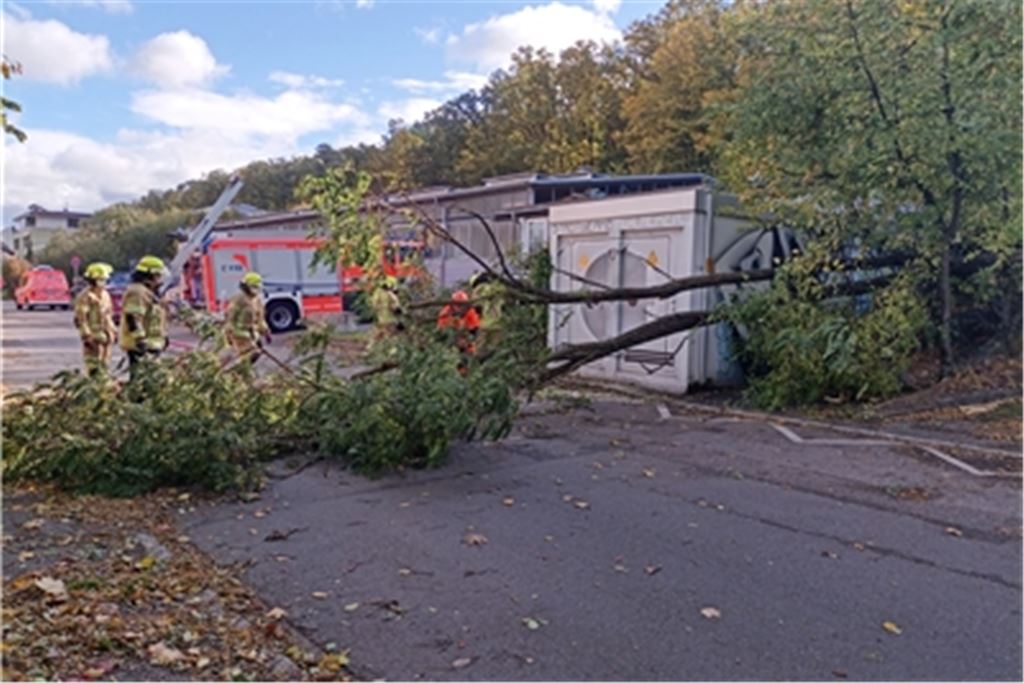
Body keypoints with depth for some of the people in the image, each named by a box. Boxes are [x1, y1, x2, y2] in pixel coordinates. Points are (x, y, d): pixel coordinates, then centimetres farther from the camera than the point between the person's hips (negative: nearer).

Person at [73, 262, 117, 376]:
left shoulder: (105, 295, 15)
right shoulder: (85, 297, -11)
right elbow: (80, 318, -13)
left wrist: (114, 331, 20)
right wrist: (86, 336, -17)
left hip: (106, 336, 8)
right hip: (94, 337, -8)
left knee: (104, 364, 13)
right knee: (94, 369, -8)